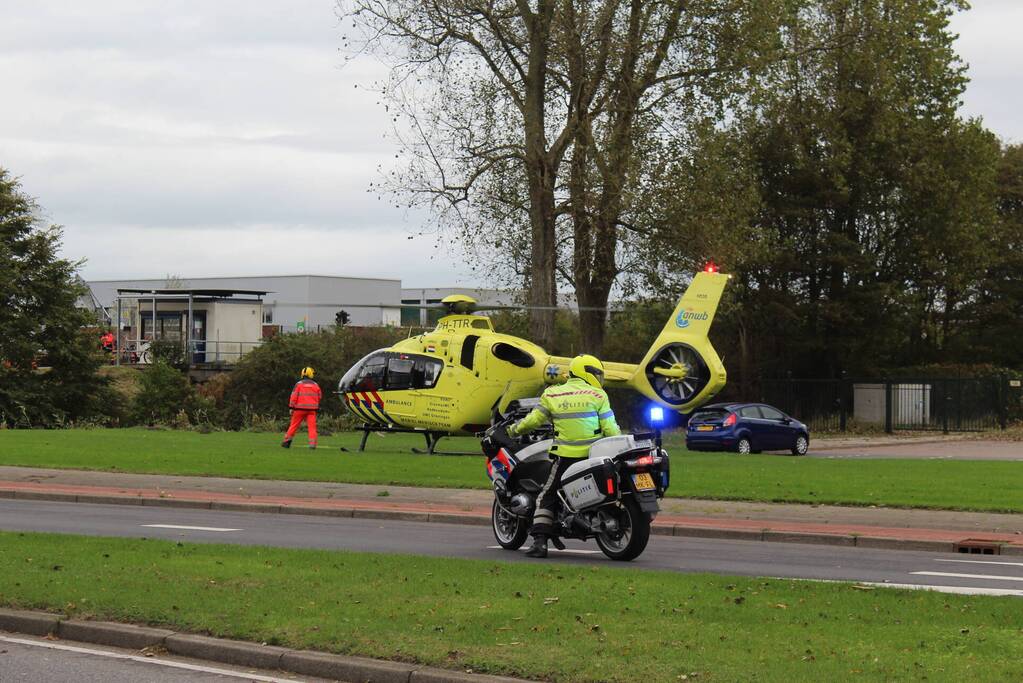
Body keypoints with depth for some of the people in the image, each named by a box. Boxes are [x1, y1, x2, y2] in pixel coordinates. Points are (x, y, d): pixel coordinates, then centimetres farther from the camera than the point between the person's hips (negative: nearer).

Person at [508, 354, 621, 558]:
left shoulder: (552, 395, 4)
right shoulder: (598, 396, 1)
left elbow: (534, 420, 5)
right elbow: (610, 428, -2)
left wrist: (512, 431, 21)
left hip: (566, 456, 1)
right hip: (595, 455, 0)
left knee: (546, 498, 6)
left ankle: (540, 541, -6)